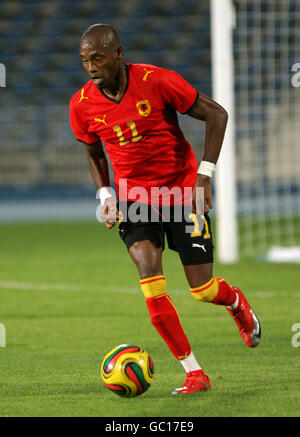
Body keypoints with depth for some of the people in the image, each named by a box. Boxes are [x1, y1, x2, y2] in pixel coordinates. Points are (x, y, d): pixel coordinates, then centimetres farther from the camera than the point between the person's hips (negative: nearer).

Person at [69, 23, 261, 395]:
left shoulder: (157, 81, -18)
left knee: (202, 290, -1)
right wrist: (105, 195, -2)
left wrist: (204, 173, -15)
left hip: (183, 191, -2)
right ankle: (194, 373, -9)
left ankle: (235, 302, 39)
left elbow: (216, 114, -9)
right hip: (133, 195, 2)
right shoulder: (82, 105, -7)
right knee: (151, 284, -19)